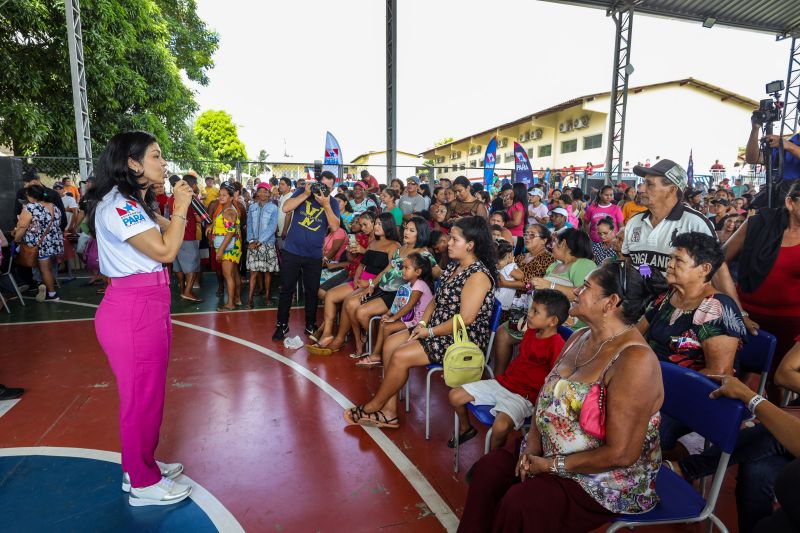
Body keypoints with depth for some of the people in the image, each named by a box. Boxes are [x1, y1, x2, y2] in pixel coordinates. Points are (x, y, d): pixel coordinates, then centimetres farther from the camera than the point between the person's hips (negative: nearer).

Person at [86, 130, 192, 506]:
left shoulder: (134, 203, 13)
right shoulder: (118, 205, -18)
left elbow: (166, 230, 19)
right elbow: (165, 250, -22)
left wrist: (182, 204, 7)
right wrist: (180, 207, -12)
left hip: (147, 307, 10)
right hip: (134, 311, -10)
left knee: (147, 393, 20)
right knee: (142, 398, 4)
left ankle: (140, 466, 38)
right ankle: (144, 484, 22)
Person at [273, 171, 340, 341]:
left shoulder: (333, 203, 2)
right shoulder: (303, 192, 1)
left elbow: (335, 226, -13)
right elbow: (285, 208, -12)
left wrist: (326, 204, -22)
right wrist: (306, 194, -18)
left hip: (314, 255, 1)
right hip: (292, 252, -1)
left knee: (312, 291, 11)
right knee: (287, 289, 6)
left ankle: (310, 324, 26)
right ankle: (282, 325, 18)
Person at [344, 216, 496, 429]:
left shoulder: (478, 275, -19)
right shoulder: (453, 266, 11)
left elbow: (465, 319, -25)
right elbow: (437, 300, 15)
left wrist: (430, 332, -17)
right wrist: (422, 324, -1)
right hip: (438, 330, 10)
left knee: (401, 356, -19)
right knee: (390, 343, -3)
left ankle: (373, 407, 4)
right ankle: (389, 411, 0)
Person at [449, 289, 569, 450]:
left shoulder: (557, 346, -18)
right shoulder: (531, 331, 7)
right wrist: (505, 375, 14)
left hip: (522, 396, -7)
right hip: (501, 382, 8)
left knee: (500, 426, -36)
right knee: (455, 395, 3)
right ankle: (466, 428, 33)